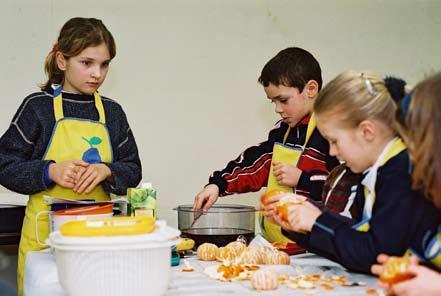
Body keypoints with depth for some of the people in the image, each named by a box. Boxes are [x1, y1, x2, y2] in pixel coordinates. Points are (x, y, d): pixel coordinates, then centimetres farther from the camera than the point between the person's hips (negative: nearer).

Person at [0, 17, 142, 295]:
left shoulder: (112, 112, 8)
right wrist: (50, 172, -17)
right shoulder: (38, 107, -2)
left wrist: (106, 171, -10)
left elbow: (133, 171, 11)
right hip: (46, 230, -3)